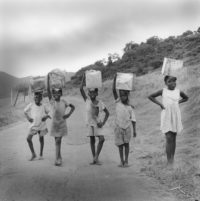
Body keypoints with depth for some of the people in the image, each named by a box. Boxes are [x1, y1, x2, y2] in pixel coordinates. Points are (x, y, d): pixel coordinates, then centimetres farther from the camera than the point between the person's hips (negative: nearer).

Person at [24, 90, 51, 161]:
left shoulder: (43, 106, -4)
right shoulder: (31, 105, -6)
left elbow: (48, 112, 13)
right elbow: (25, 111, 8)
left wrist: (46, 116, -4)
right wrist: (28, 118, -2)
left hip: (42, 125, 0)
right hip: (34, 125, 0)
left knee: (41, 139, 10)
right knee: (28, 138, -8)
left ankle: (41, 154, 27)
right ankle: (33, 154, 9)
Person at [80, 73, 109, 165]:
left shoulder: (100, 103, -6)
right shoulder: (87, 100, -5)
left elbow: (107, 113, 4)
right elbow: (81, 89, -14)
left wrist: (103, 123, -7)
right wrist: (84, 78, -21)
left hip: (98, 124, -1)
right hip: (90, 123, 1)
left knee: (101, 139, -16)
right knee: (92, 141, 6)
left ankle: (96, 157, -4)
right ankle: (94, 158, 14)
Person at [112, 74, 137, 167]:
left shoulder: (130, 107, -1)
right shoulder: (118, 102, 0)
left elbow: (133, 119, 0)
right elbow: (114, 90, -9)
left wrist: (134, 130, -4)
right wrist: (115, 79, -16)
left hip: (128, 127, -1)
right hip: (118, 126, 1)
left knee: (126, 143, 5)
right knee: (120, 144, 6)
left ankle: (126, 161, 13)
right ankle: (121, 160, 18)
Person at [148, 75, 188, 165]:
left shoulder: (178, 92, 6)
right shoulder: (163, 91, 0)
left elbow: (186, 98, 24)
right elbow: (150, 96, 7)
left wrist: (178, 102, 8)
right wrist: (160, 104, -1)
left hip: (176, 117, 3)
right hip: (166, 117, -3)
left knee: (173, 138, 9)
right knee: (168, 138, -8)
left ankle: (172, 159, 20)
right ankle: (169, 161, -6)